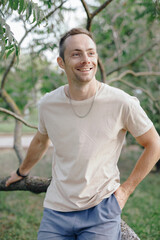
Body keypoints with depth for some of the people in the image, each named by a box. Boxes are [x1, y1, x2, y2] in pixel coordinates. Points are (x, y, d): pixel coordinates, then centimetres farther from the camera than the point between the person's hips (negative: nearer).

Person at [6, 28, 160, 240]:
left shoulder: (122, 103, -14)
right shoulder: (48, 104, -4)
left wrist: (126, 190, -2)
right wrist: (22, 172, 32)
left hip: (101, 210, -2)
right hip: (56, 211, 3)